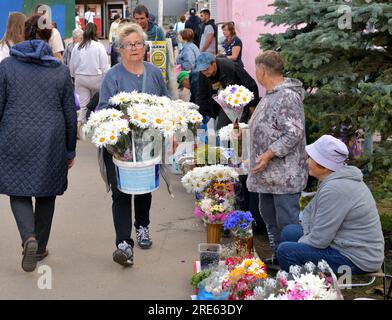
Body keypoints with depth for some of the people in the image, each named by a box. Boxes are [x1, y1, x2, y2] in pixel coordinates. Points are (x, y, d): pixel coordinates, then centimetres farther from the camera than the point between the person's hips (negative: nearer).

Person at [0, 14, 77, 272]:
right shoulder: (61, 70, 1)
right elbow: (70, 114, 4)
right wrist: (70, 150, 13)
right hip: (51, 142, 1)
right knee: (46, 193, 15)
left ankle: (29, 237, -14)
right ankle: (40, 247, 24)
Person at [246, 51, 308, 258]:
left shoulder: (287, 96, -20)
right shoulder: (271, 94, 13)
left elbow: (294, 133, -26)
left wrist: (268, 155, -26)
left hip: (284, 174, -11)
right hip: (268, 173, 11)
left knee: (287, 222, -5)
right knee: (268, 215, 20)